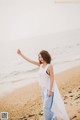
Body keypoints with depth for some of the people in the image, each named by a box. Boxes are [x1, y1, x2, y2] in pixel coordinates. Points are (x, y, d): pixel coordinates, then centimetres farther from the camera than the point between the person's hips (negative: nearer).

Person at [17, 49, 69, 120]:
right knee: (48, 106, 16)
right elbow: (29, 60, 6)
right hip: (43, 89, 7)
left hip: (49, 89, -7)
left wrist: (50, 90, -19)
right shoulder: (40, 65, 2)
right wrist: (20, 54, 6)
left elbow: (52, 78, -17)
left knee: (47, 107, -6)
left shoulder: (49, 66, -16)